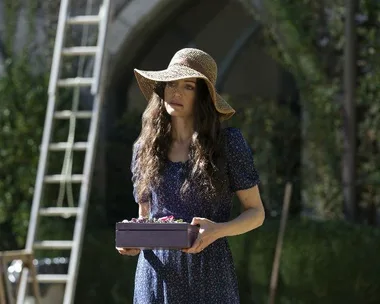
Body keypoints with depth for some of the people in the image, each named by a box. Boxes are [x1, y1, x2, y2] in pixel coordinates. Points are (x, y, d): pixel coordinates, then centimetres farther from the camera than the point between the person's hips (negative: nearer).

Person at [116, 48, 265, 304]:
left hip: (210, 275, -2)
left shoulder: (228, 142, -3)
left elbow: (256, 212, 1)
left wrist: (218, 230, -18)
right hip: (157, 275, 2)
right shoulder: (144, 148, 7)